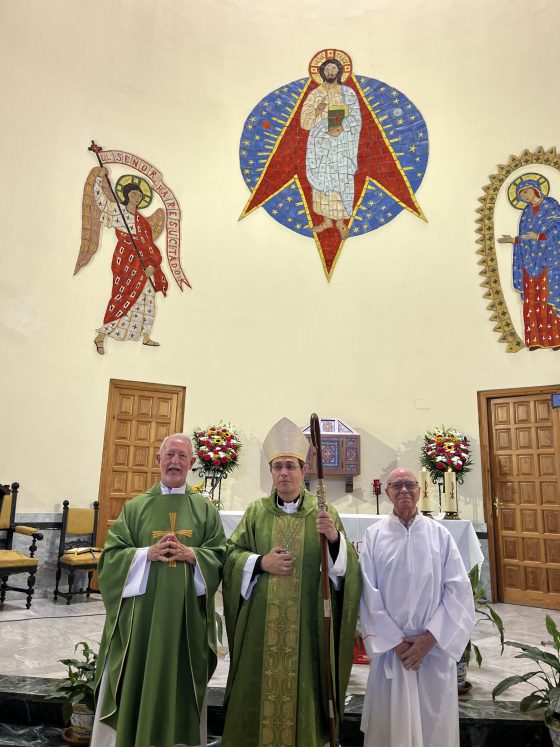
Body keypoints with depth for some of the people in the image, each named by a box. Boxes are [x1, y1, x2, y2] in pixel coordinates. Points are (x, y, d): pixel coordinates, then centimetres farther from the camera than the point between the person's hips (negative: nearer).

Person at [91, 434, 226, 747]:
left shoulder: (206, 509, 6)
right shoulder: (135, 507, 6)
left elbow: (220, 557, 2)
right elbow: (111, 555, 1)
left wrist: (191, 555, -16)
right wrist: (146, 553, -15)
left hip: (186, 615, 0)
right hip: (140, 613, 0)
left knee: (179, 684, 8)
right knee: (135, 683, 6)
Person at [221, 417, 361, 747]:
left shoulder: (324, 512, 2)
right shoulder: (256, 512, 5)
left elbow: (345, 566, -4)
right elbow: (231, 555, 4)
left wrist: (336, 538, -23)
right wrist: (260, 562, -13)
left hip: (306, 624, -1)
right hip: (261, 624, 1)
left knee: (302, 691, 7)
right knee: (258, 692, 9)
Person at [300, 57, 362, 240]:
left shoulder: (348, 93, 3)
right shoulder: (314, 94, 5)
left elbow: (356, 117, -3)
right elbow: (304, 123, -2)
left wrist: (342, 127, -21)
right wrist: (317, 111, -20)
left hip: (342, 144, -1)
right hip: (320, 144, 2)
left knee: (342, 182, -3)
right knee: (323, 181, 5)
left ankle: (341, 221, 8)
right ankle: (327, 220, 16)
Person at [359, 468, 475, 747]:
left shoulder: (439, 534, -1)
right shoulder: (374, 535, -3)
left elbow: (458, 588, -4)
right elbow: (368, 593, -5)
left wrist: (430, 638, -11)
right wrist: (395, 642, -9)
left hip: (435, 646, 1)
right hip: (390, 646, 0)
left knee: (435, 722, 11)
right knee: (389, 719, 9)